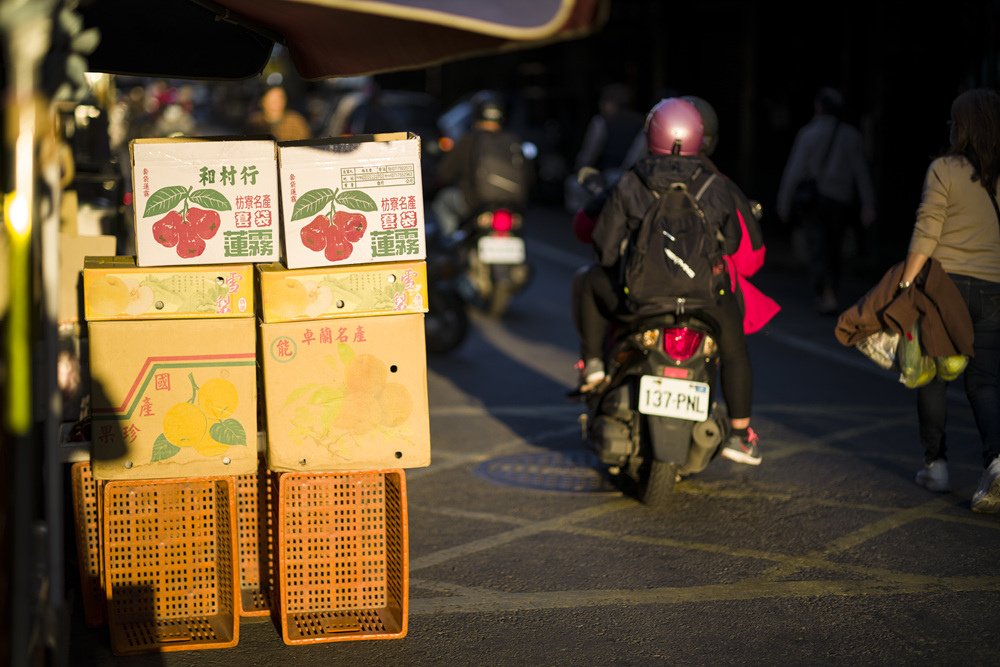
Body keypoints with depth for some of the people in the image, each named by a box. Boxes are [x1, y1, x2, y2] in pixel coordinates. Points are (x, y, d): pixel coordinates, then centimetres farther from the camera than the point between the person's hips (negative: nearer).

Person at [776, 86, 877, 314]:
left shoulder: (809, 134, -7)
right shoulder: (851, 135, 3)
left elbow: (794, 171, -8)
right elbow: (861, 172, 2)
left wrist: (784, 204, -2)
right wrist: (868, 206, 3)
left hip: (813, 201, -3)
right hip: (841, 200, 3)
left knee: (817, 252, -2)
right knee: (834, 250, 16)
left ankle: (828, 296, -20)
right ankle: (829, 294, 23)